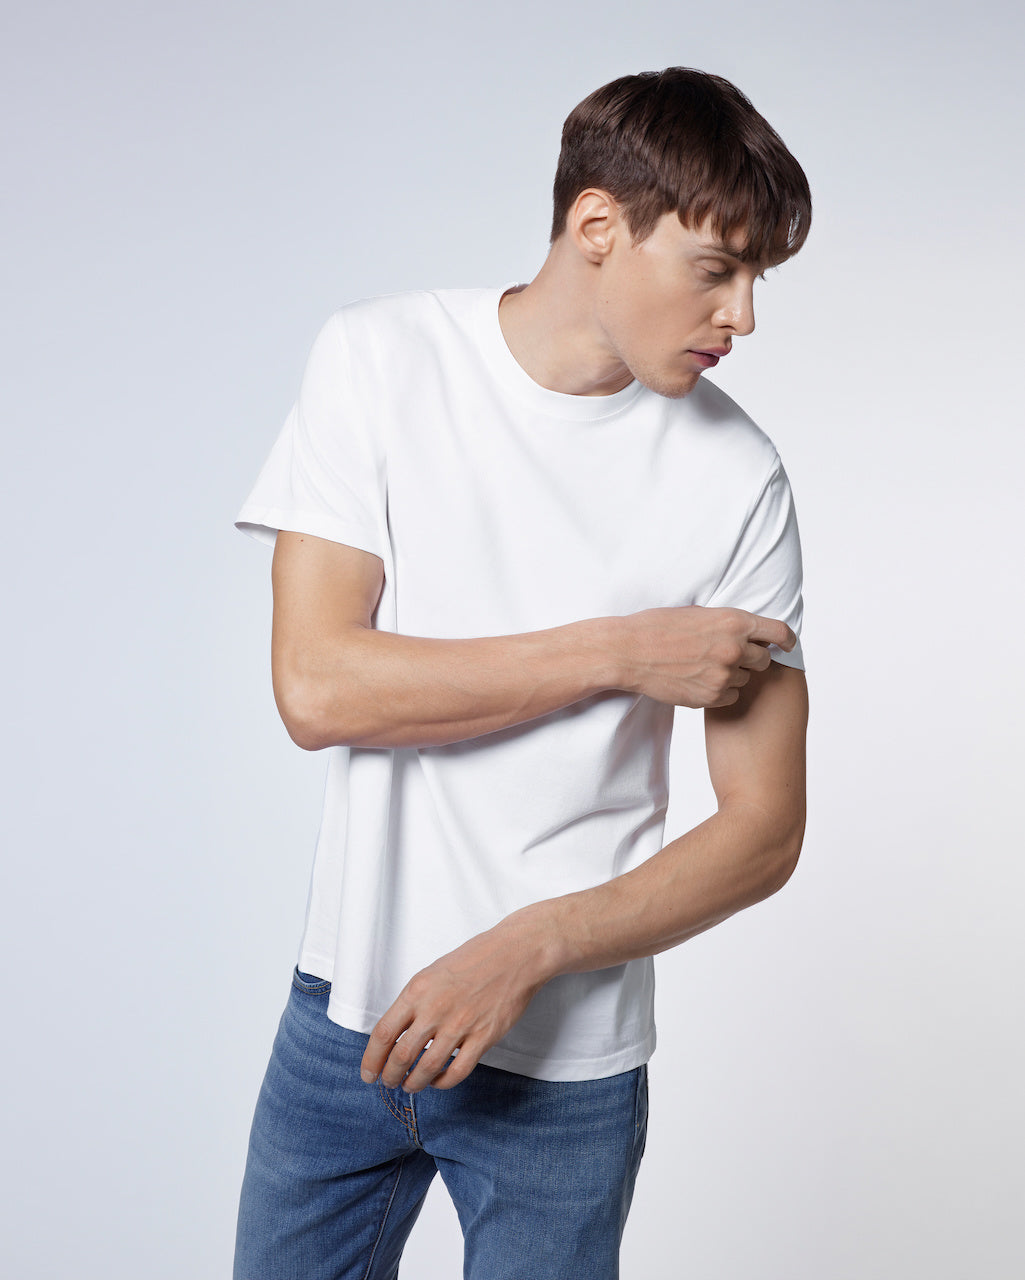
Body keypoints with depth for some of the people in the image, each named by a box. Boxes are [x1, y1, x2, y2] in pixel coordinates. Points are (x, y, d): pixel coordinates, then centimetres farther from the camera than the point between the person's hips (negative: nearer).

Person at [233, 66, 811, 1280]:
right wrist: (621, 650, -16)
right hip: (346, 1010, 1)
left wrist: (523, 950, -19)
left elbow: (764, 829, -7)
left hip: (566, 1058, -1)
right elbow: (315, 686, -14)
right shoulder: (381, 358, -6)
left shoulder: (736, 479, -9)